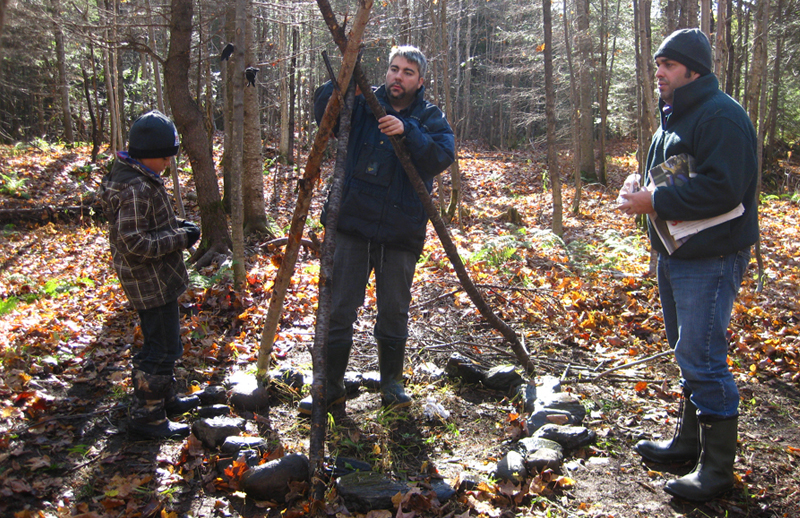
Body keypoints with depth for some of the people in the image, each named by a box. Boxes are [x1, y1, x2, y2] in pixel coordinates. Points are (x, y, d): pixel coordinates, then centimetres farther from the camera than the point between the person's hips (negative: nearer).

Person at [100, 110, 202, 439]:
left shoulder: (141, 178, 9)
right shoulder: (134, 189, -24)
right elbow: (135, 244, -27)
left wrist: (177, 227, 5)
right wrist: (180, 238, -19)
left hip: (158, 279, 11)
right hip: (151, 282, -11)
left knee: (163, 343, 22)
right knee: (162, 348, -2)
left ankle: (165, 398, 38)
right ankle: (145, 416, 10)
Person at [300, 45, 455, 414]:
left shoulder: (431, 118, 3)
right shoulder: (364, 104, 6)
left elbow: (442, 157, -14)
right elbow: (324, 112, -8)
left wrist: (407, 131, -27)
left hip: (401, 232, 0)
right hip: (353, 225, 0)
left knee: (394, 313, 10)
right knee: (338, 308, 4)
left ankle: (392, 384, 30)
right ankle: (329, 387, 17)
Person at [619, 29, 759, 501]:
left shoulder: (722, 117, -16)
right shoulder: (674, 117, 16)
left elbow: (722, 188, -26)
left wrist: (657, 201, -22)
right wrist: (643, 191, 6)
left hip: (711, 258, -10)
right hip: (676, 252, 10)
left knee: (702, 358, -8)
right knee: (688, 353, 18)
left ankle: (718, 468, 6)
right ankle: (689, 442, 33)